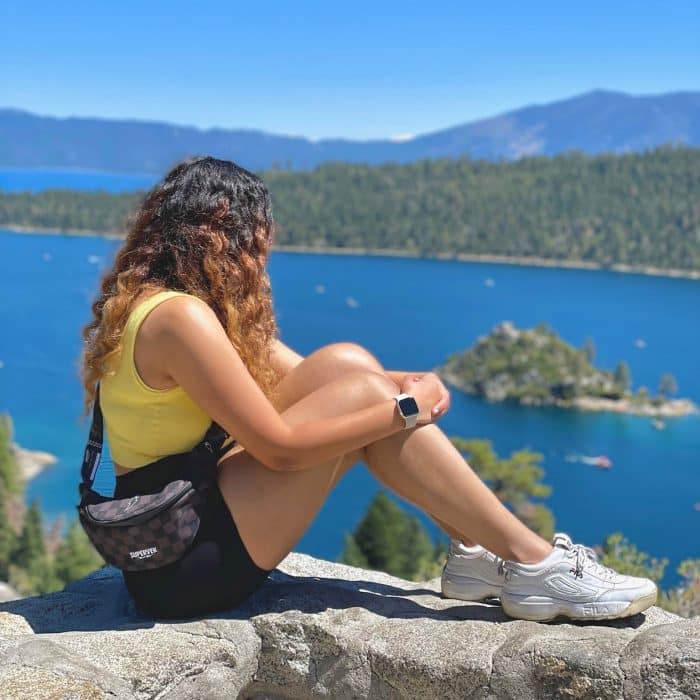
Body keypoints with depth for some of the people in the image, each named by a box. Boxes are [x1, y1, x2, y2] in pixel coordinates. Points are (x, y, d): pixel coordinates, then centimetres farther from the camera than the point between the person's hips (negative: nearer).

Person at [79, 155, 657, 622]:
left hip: (173, 526, 9)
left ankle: (476, 549, 0)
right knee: (362, 393, -15)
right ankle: (535, 565, -10)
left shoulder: (158, 299, 11)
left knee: (346, 364, 0)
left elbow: (300, 379, 10)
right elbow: (280, 447, -22)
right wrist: (405, 410, -13)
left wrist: (404, 383, -5)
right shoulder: (179, 316, -20)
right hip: (184, 561, -9)